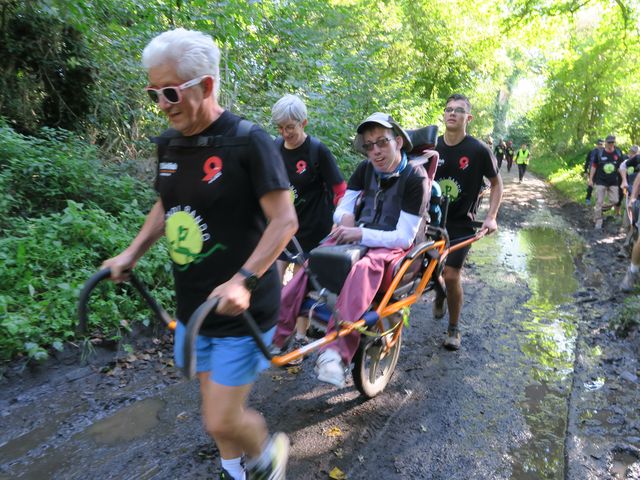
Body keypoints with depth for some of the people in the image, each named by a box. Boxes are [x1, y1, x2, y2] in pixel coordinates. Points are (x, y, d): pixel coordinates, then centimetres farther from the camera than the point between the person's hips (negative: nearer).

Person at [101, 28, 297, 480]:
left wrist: (243, 280, -27)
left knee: (222, 421, 0)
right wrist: (132, 253, 8)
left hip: (242, 309, -6)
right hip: (194, 305, 7)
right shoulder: (169, 144, 4)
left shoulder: (248, 141, -17)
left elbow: (285, 221, -18)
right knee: (215, 406, 20)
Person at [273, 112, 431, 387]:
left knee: (364, 266, -39)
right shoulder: (365, 169, 8)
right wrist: (346, 217, -15)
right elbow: (340, 211, 10)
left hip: (391, 246, -5)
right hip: (358, 238, 5)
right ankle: (274, 335, -26)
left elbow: (404, 237, -15)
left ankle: (335, 351, -48)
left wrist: (360, 234, -26)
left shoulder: (415, 177, -9)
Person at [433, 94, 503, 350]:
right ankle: (440, 294, 47)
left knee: (451, 275, -7)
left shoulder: (479, 150, -10)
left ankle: (454, 328, 15)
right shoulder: (432, 147, -1)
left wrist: (491, 217, -7)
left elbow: (496, 184, 1)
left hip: (461, 223, -3)